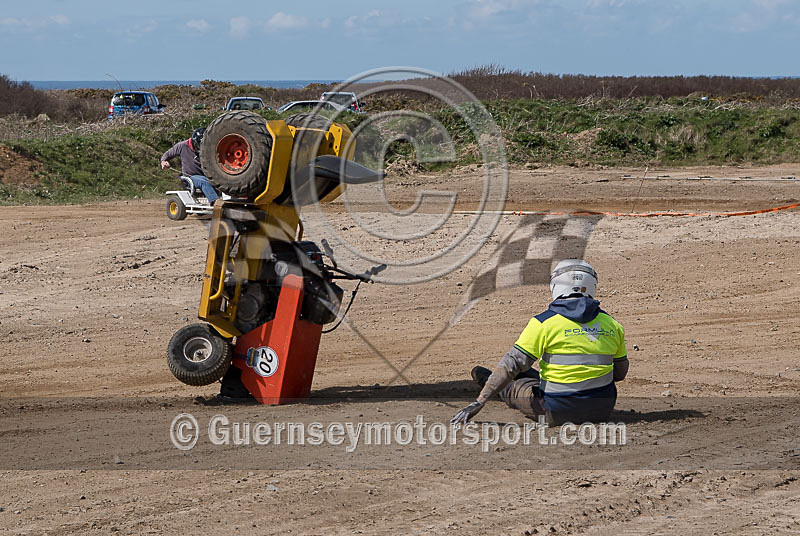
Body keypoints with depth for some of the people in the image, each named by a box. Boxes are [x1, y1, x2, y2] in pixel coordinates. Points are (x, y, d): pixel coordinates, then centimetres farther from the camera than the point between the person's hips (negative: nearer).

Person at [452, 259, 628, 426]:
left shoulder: (544, 323, -12)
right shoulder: (612, 324, 2)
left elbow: (511, 365, -14)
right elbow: (620, 373, 12)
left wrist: (478, 403, -12)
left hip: (558, 413, -5)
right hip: (602, 410, 5)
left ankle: (488, 383, 53)